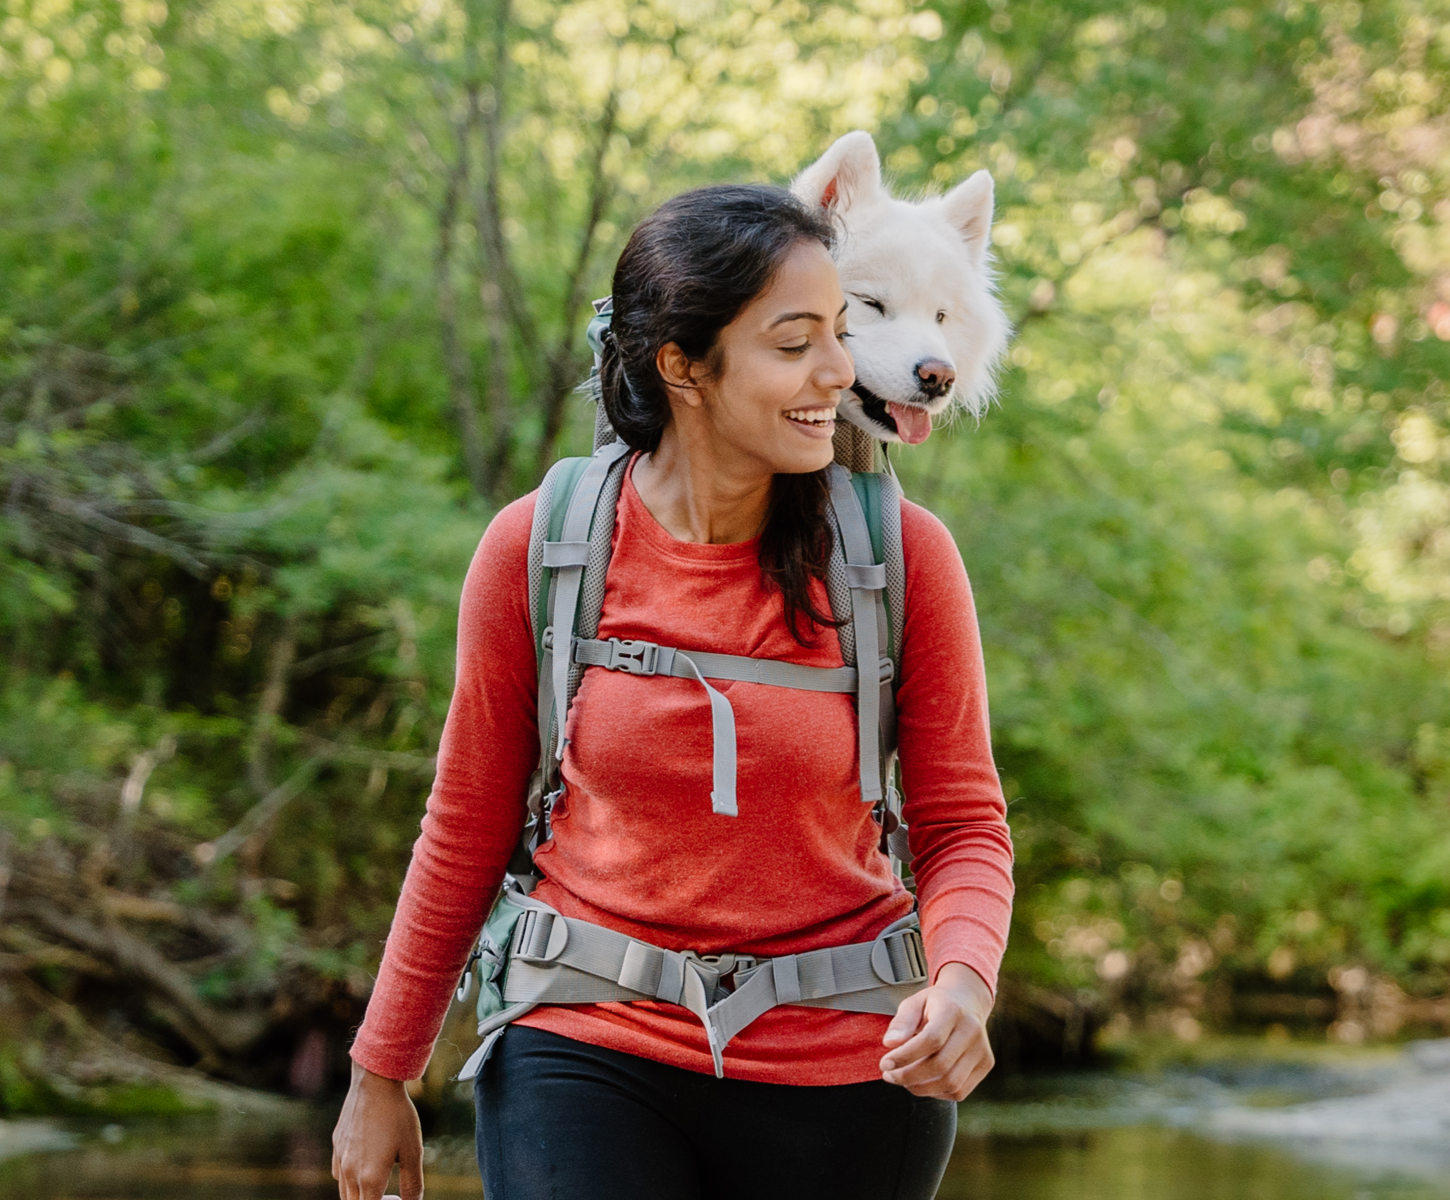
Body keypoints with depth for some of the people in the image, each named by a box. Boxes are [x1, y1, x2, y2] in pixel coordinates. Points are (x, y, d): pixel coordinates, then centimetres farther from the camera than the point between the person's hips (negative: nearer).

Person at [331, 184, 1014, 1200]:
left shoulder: (898, 554, -7)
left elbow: (964, 822, -1)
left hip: (842, 1078, 1)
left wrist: (962, 983, -22)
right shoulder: (537, 551, -7)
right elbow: (469, 828, 4)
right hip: (590, 1057, -1)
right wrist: (382, 1076, 11)